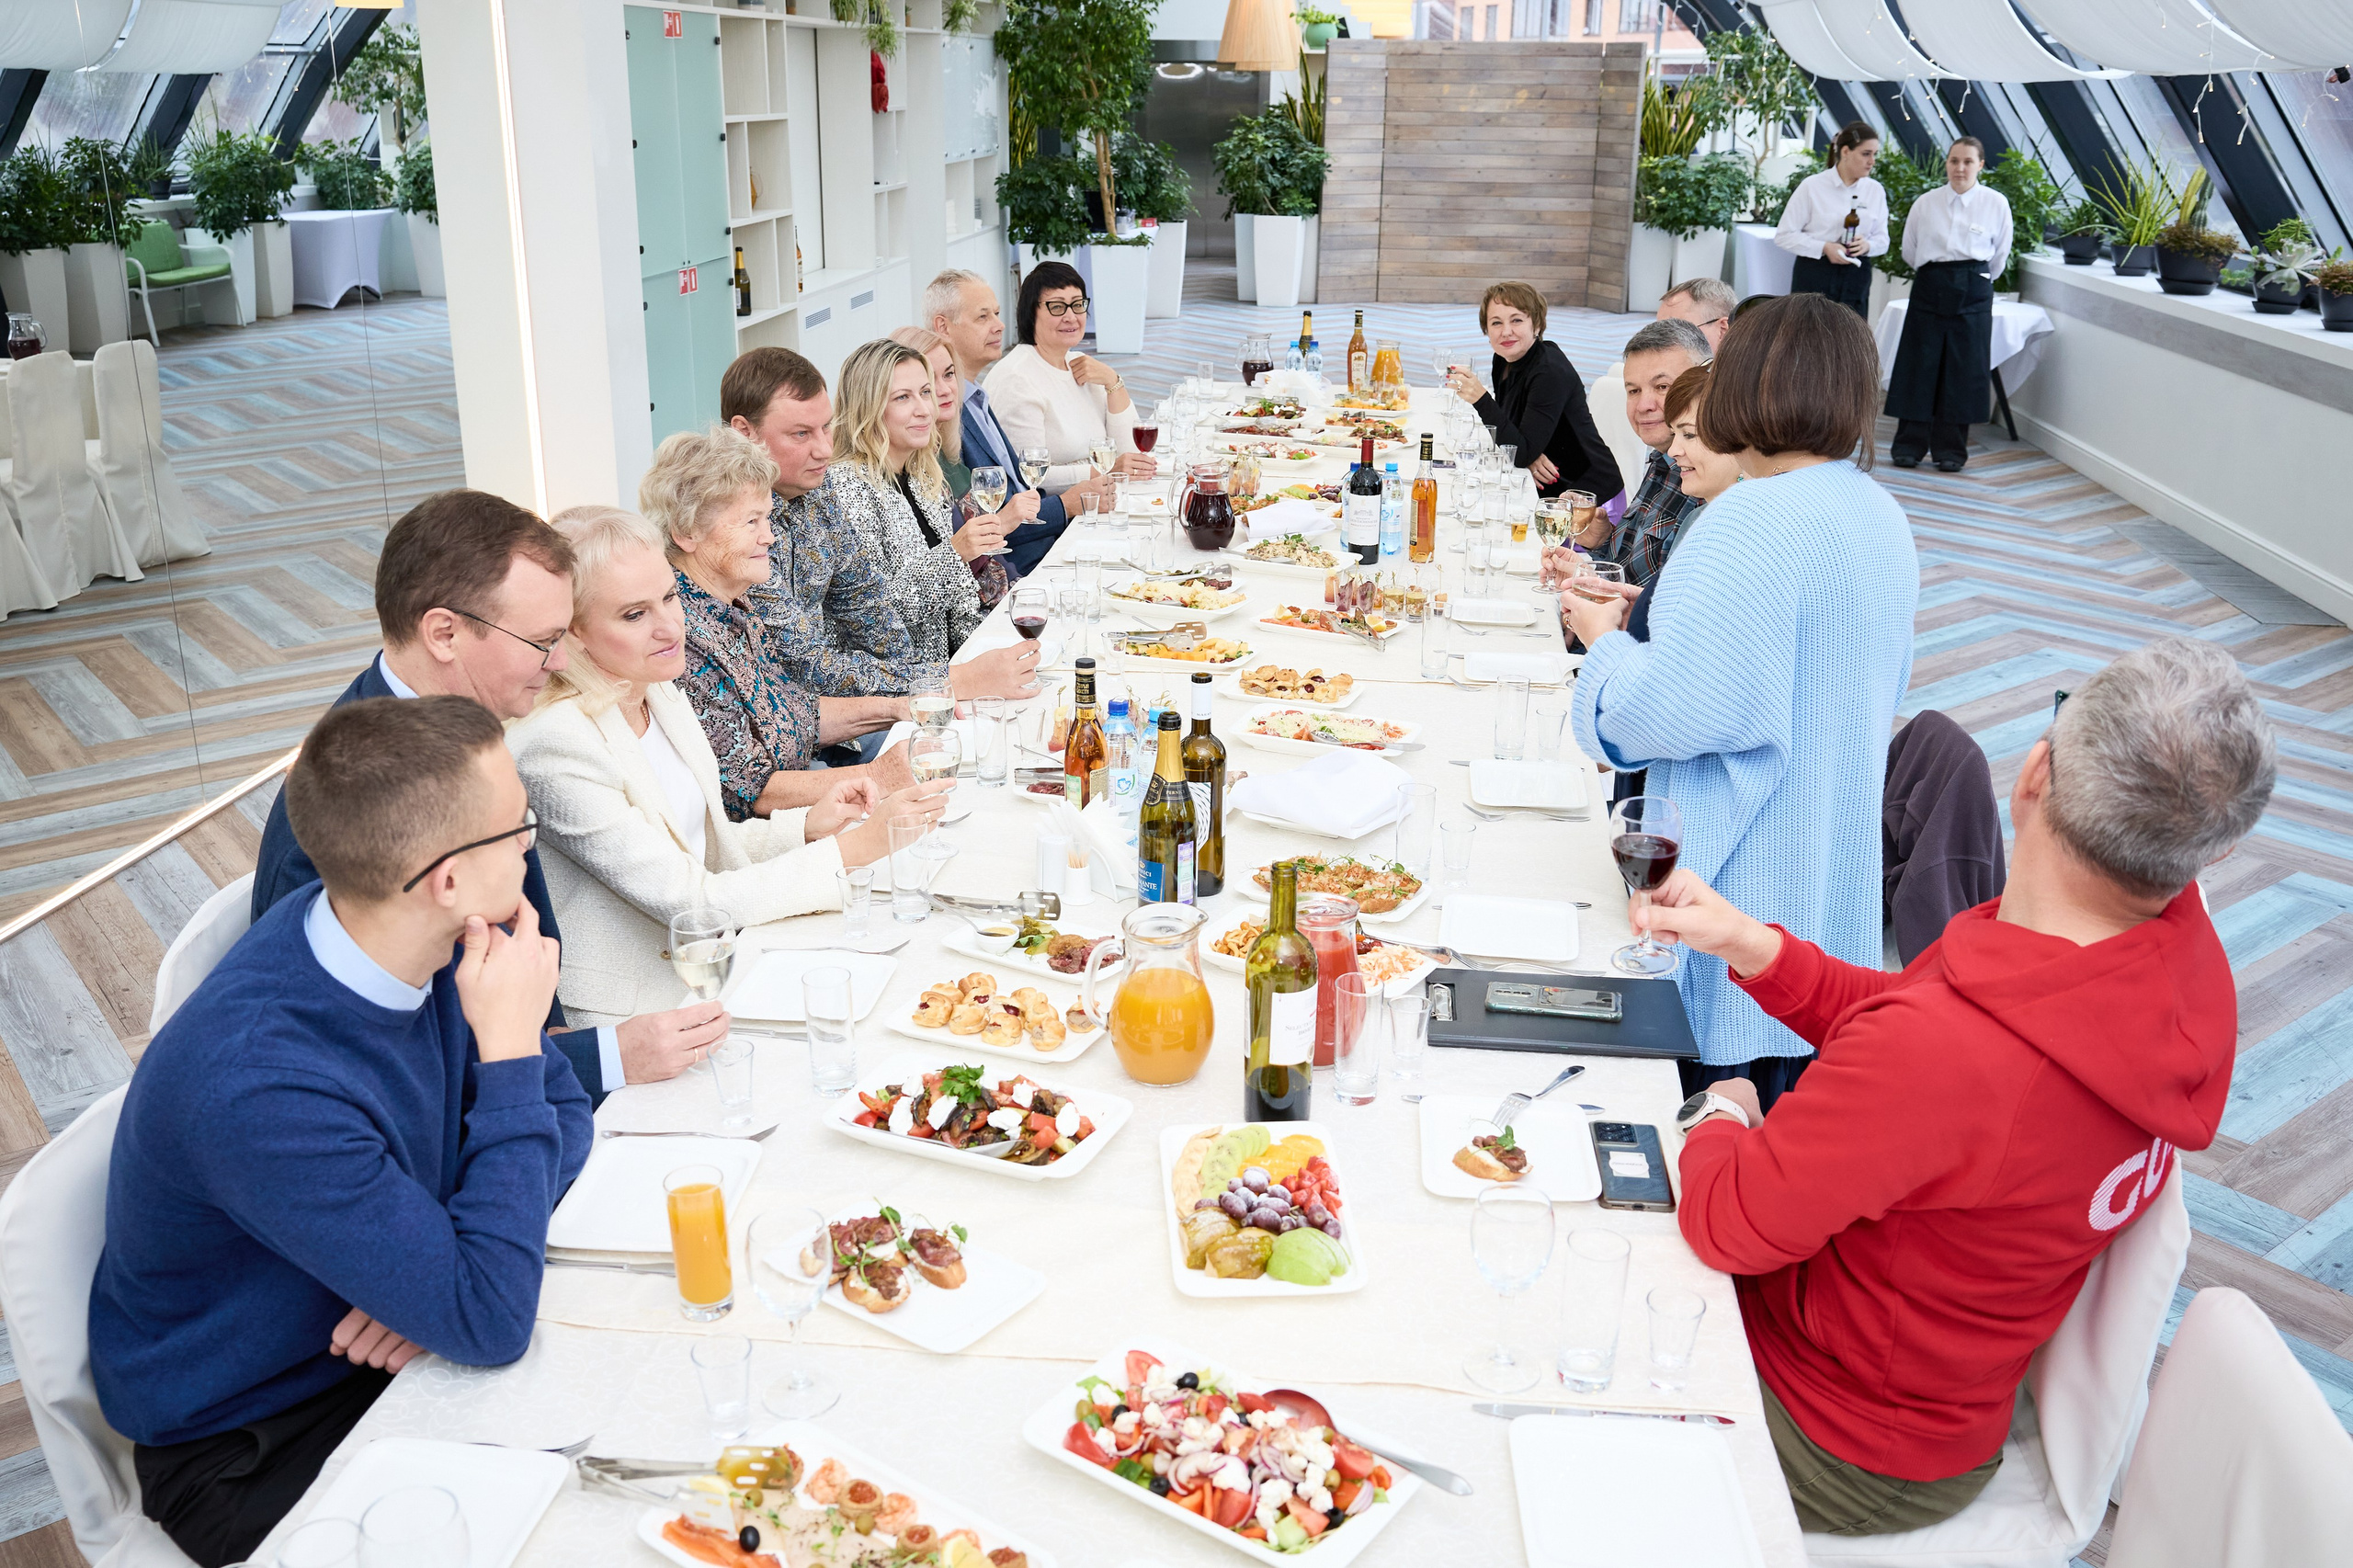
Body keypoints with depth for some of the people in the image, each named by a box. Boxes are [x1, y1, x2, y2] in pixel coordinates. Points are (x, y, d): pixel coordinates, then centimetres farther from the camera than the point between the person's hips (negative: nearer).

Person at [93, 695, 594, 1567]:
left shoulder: (427, 941, -13)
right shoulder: (257, 1086, -35)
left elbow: (563, 1109, -1)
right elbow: (490, 1323, -32)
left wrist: (452, 1270, -18)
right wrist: (509, 1046, -31)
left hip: (388, 1343, 6)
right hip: (244, 1448, -6)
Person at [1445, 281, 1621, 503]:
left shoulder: (1550, 372, -22)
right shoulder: (1504, 360, 2)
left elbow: (1524, 453, -28)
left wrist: (1481, 399, -38)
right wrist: (1525, 456, -14)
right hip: (1546, 488, 7)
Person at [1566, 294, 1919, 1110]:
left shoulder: (1752, 523, -21)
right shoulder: (1880, 514, 9)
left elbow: (1673, 711, -24)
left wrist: (1606, 640, -4)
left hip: (1744, 882, -9)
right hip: (1837, 879, 9)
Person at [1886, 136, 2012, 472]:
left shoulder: (1996, 203, 0)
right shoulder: (1926, 202, 2)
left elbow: (2000, 255, 11)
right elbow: (1909, 251, 14)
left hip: (1973, 292, -1)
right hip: (1929, 287, 1)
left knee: (1963, 368, 2)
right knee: (1919, 366, 1)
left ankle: (1950, 450, 10)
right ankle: (1910, 445, 10)